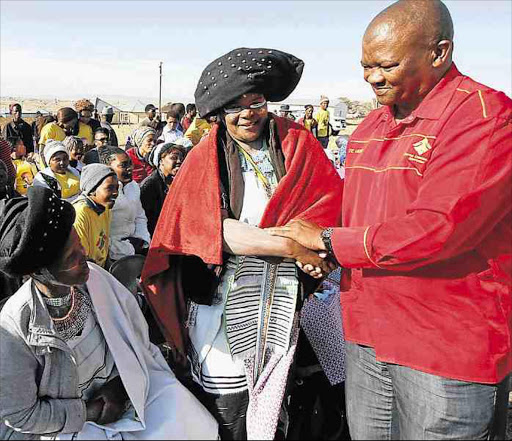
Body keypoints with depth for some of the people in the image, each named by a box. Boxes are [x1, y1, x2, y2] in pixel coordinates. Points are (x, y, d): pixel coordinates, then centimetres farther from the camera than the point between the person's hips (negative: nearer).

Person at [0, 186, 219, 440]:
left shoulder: (95, 278, -12)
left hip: (128, 383, 3)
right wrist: (93, 412, -13)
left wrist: (119, 384, -10)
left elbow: (136, 332, 1)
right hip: (72, 418, -3)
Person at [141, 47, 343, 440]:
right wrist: (293, 246, -18)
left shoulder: (297, 143, 6)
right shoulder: (205, 160, 0)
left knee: (280, 409, 10)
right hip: (225, 302, -2)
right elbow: (216, 230, -12)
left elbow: (333, 202, -1)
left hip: (285, 302, 2)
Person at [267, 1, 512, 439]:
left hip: (448, 349, -7)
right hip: (366, 336, 7)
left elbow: (435, 228, -25)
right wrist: (318, 254, -1)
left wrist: (327, 240, -15)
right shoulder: (371, 126, 11)